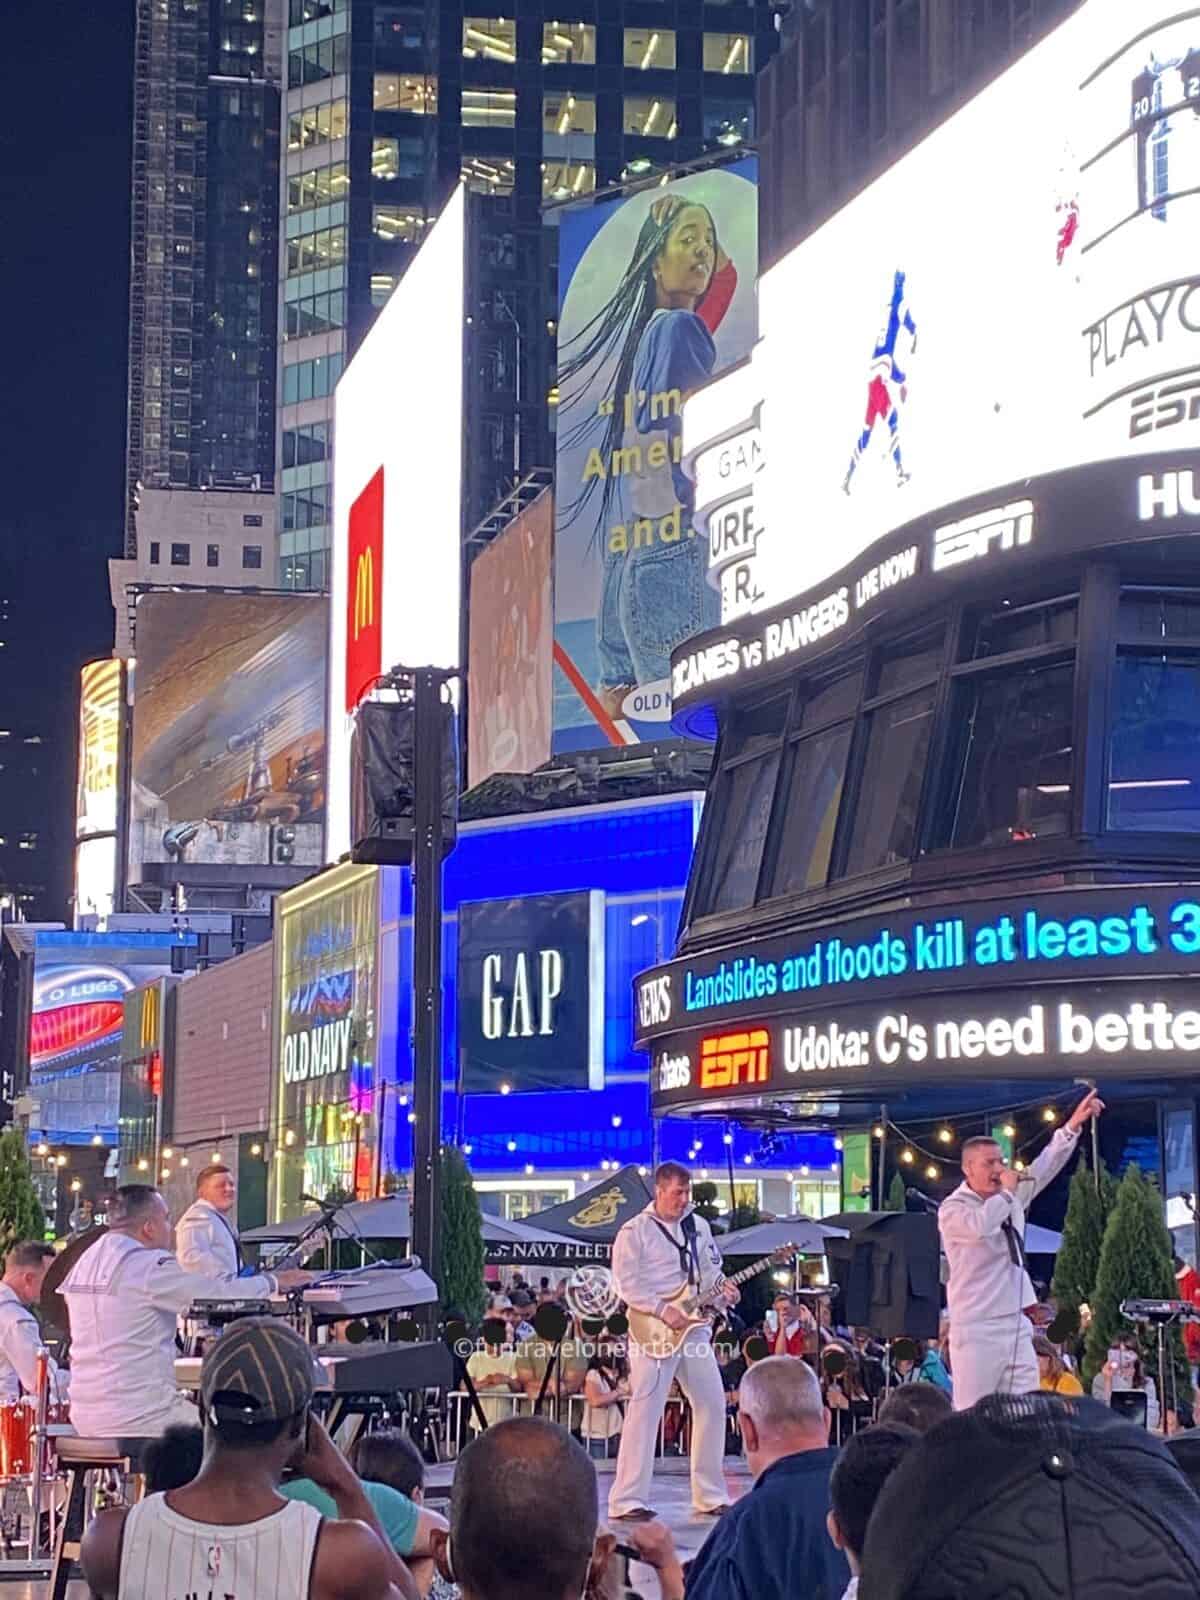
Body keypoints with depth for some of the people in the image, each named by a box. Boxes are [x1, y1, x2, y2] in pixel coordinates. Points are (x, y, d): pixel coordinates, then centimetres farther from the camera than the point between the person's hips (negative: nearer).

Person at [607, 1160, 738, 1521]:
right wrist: (663, 1311, -19)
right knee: (644, 1412, -9)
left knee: (712, 1404, 6)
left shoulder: (698, 1226, 14)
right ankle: (626, 1501, -8)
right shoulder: (635, 1231, -5)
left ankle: (710, 1496, 15)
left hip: (694, 1328, 7)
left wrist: (723, 1290, 0)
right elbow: (626, 1284, -11)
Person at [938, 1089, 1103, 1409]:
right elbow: (980, 1226, -27)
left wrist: (1074, 1125, 0)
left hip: (1017, 1326, 7)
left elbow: (1045, 1167, 10)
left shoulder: (1012, 1197, 14)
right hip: (976, 1330, -7)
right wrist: (1006, 1192, -12)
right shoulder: (952, 1208, -7)